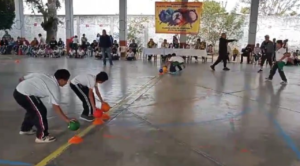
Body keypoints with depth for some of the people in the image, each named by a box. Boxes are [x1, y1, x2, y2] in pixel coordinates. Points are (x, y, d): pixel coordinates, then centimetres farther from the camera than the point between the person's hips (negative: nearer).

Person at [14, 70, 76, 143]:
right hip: (24, 95, -9)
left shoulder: (44, 76, 14)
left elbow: (22, 78, 15)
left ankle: (25, 129, 46)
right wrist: (67, 119, -9)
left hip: (18, 91, 9)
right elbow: (56, 107, -10)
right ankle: (41, 136, 11)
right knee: (41, 112, 0)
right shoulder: (55, 88, -7)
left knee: (32, 110, 27)